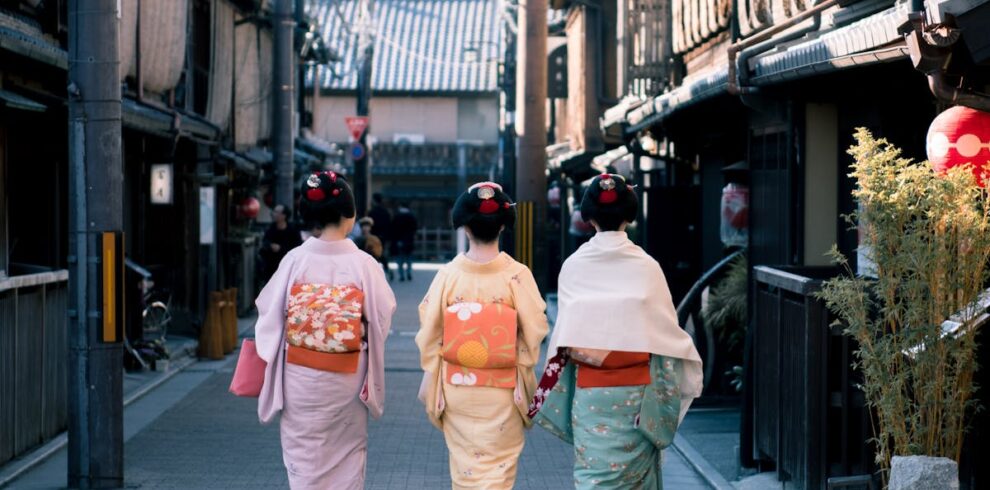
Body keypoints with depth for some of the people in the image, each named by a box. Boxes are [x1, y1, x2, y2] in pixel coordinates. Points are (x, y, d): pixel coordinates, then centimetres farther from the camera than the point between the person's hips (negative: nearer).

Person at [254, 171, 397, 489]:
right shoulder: (363, 264, -12)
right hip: (347, 377, 0)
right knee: (346, 451, 16)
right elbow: (383, 317, -5)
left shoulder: (296, 260, -10)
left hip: (300, 374, 0)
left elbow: (270, 310, -3)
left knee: (304, 451, 10)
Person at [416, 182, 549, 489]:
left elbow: (429, 331, -3)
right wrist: (524, 372, 6)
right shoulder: (517, 275, -13)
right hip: (501, 391, -2)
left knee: (465, 462, 17)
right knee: (497, 465, 6)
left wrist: (429, 379, 9)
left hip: (456, 384, 2)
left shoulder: (448, 274, -8)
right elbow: (534, 331, -10)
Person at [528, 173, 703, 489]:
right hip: (635, 392, 0)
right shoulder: (645, 267, -7)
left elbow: (565, 342, -2)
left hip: (590, 391, 0)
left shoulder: (573, 266, -4)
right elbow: (666, 329, 0)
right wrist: (693, 368, 14)